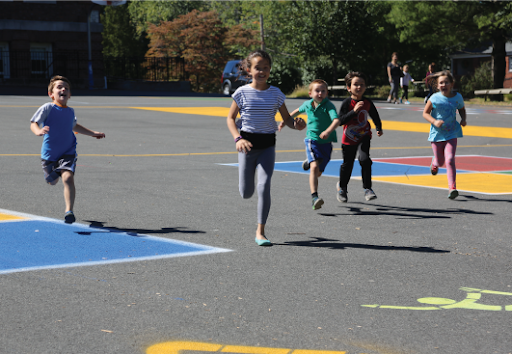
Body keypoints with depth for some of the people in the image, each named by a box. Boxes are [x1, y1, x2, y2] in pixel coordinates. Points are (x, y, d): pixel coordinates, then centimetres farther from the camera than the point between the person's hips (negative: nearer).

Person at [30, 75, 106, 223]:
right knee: (52, 181, 19)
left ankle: (69, 211, -25)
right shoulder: (47, 108, -10)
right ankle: (55, 174, 60)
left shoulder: (70, 112, 6)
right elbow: (33, 122, -21)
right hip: (49, 154, -1)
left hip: (68, 153, 1)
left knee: (68, 177, -24)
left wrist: (92, 133, 30)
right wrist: (38, 131, -44)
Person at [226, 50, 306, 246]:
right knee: (246, 193, 5)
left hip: (267, 145, 0)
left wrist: (296, 124, -18)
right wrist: (238, 139, -14)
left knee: (264, 187, -12)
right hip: (247, 144, 0)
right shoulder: (242, 93, -5)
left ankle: (260, 231, -4)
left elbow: (286, 118, 6)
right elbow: (230, 118, 2)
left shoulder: (276, 94, -1)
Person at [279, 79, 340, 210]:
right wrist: (286, 121, 33)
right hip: (312, 139, 1)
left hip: (326, 142, 0)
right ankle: (314, 197, -27)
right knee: (314, 167, -22)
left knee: (318, 173, 13)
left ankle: (310, 162, 50)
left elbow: (336, 120, -32)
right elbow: (298, 111, 23)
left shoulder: (328, 106, -15)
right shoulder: (307, 105, -1)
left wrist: (328, 131, -51)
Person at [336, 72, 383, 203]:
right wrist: (354, 111, -32)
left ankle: (367, 189, -12)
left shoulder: (368, 103, -4)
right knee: (347, 164, 11)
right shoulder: (347, 103, -15)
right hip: (349, 138, -1)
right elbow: (340, 121, -25)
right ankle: (342, 187, 37)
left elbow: (375, 116, 16)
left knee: (364, 159, -20)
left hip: (364, 136, 2)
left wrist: (379, 128, 12)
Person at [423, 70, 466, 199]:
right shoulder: (434, 98, -10)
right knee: (440, 162, 12)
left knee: (450, 160, -15)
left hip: (451, 134, 0)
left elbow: (462, 109, 17)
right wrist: (434, 121, -20)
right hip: (437, 134, 0)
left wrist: (463, 119, -3)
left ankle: (452, 187, -14)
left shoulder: (457, 97, -3)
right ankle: (434, 164, 52)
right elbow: (425, 113, -3)